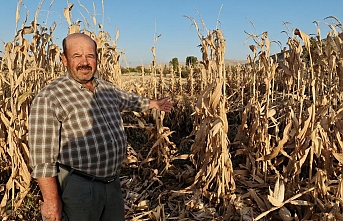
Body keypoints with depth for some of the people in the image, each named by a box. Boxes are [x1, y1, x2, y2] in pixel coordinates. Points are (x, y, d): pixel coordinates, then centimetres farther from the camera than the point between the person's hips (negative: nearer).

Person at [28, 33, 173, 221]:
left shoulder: (107, 88, 6)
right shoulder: (48, 98, -14)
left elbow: (127, 99, 29)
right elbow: (42, 155, -15)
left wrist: (152, 103, 41)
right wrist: (51, 200, -14)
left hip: (113, 183, 7)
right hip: (77, 187, -6)